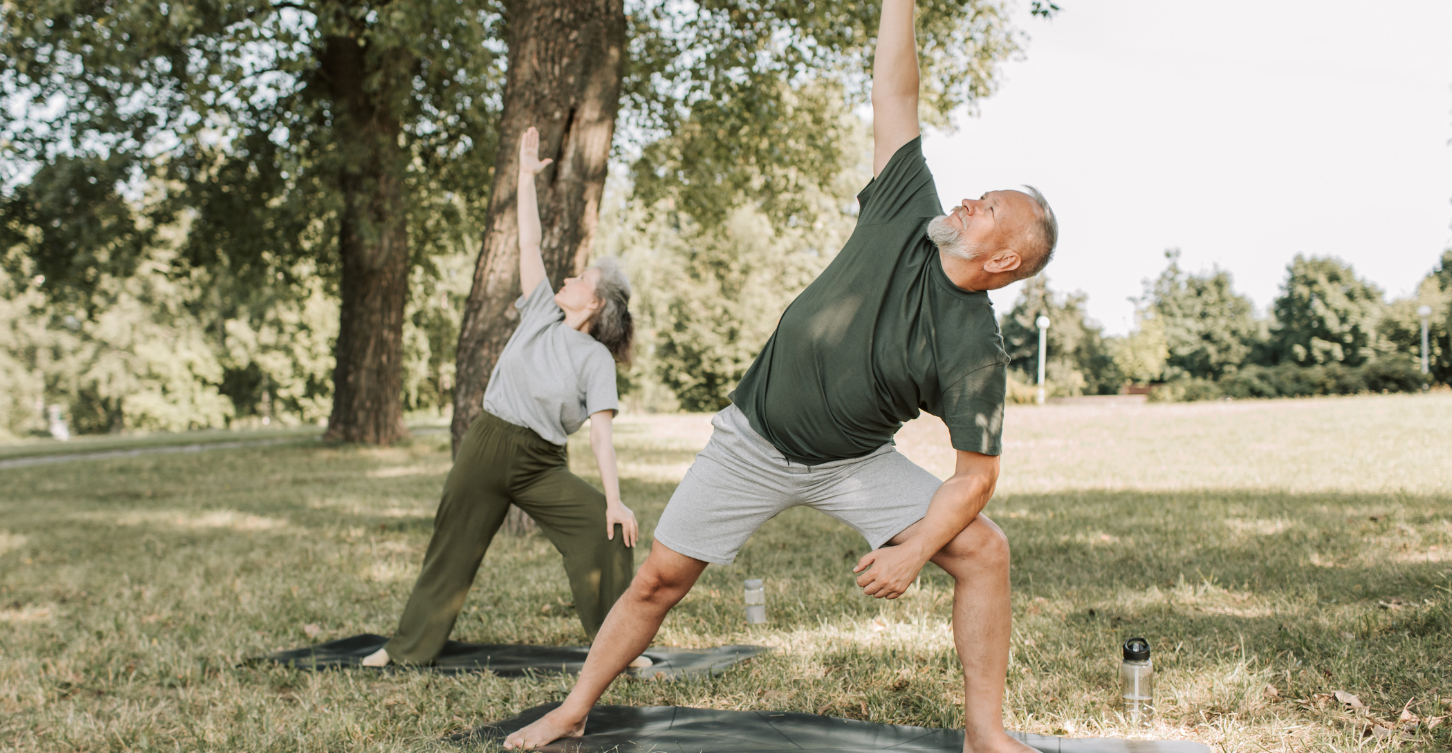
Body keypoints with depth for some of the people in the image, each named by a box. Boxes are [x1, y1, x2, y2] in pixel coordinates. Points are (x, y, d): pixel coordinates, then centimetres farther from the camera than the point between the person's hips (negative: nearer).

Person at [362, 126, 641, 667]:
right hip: (486, 447, 3)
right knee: (452, 550, 10)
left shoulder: (596, 359, -5)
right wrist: (527, 175, 4)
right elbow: (528, 243, 5)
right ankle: (409, 646, 26)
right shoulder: (541, 312, 5)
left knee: (606, 531, -19)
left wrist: (615, 499, -23)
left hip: (542, 465, -3)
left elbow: (601, 434, -13)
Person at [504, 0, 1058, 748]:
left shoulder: (976, 350, -20)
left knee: (982, 549, -17)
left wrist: (913, 552, -25)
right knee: (660, 577, 2)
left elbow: (976, 471, -16)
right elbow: (894, 92, -11)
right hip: (753, 441, 2)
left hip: (855, 464, -1)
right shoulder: (908, 217, -13)